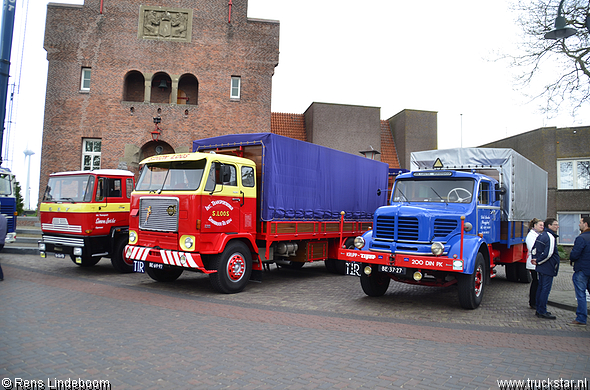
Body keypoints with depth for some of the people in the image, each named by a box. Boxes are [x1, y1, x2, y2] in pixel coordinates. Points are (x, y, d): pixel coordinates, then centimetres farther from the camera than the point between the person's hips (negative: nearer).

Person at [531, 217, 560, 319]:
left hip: (541, 267, 10)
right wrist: (538, 261, -12)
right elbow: (548, 254, -22)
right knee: (546, 289, -5)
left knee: (540, 287, 14)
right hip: (548, 268, -10)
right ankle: (542, 312, -2)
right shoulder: (551, 237, -16)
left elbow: (534, 249, 16)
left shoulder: (541, 236, 13)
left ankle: (539, 310, 21)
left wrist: (534, 259, 9)